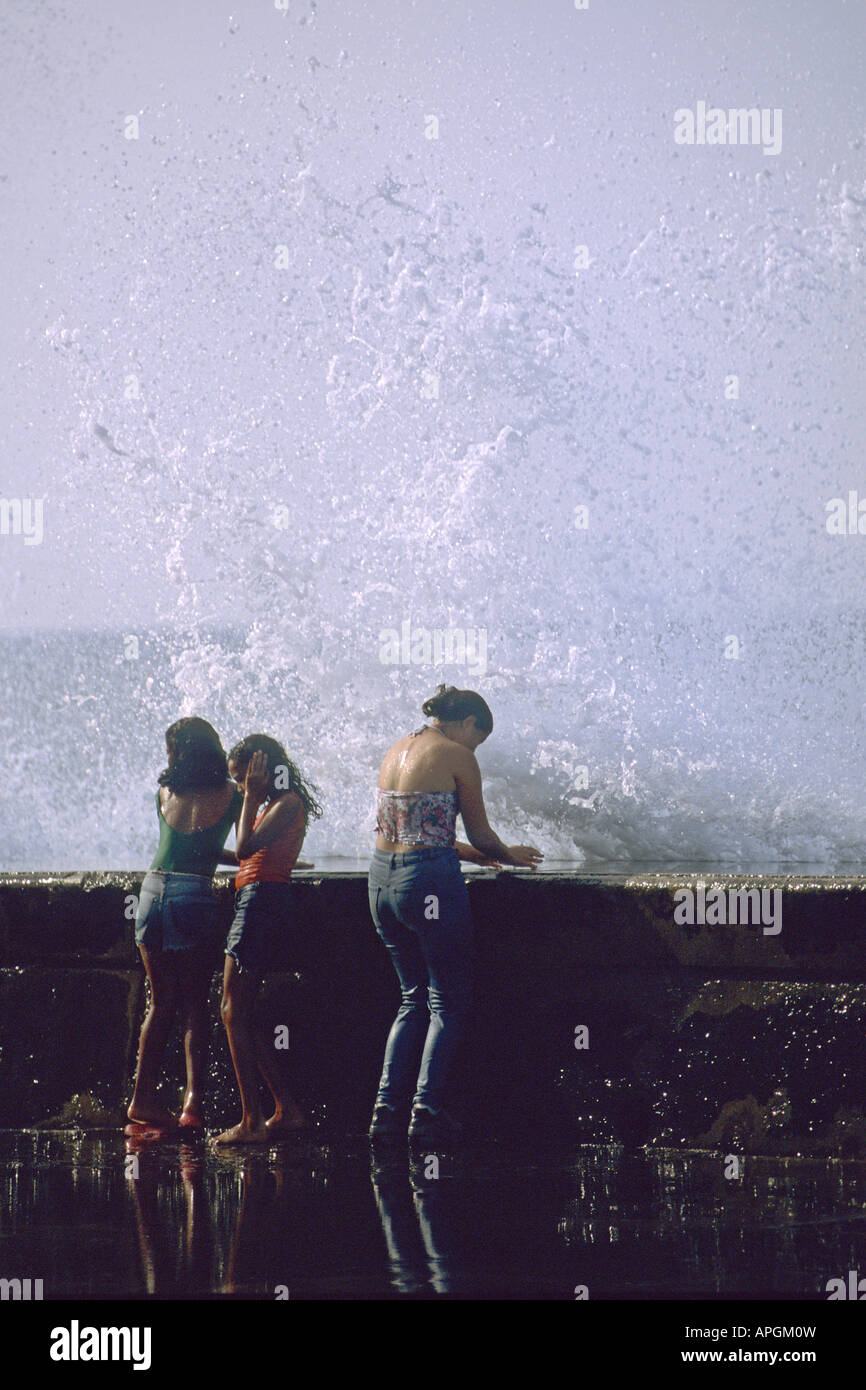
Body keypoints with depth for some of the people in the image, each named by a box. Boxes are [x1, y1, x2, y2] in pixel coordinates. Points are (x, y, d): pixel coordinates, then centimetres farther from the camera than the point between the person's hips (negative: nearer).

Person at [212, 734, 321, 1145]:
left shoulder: (288, 804, -9)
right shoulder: (277, 804, 21)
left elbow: (247, 847, -19)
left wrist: (253, 797, -11)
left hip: (262, 899, -10)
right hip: (254, 901, 10)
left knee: (234, 1011, -10)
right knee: (239, 1014, 10)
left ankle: (252, 1122, -12)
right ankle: (286, 1110, 10)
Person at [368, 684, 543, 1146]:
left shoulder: (397, 750, 14)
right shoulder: (456, 757, -7)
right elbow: (480, 836, -2)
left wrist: (476, 854, 27)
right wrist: (508, 855, 19)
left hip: (383, 878, 7)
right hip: (429, 882, -7)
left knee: (414, 997, 17)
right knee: (448, 1002, 5)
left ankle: (388, 1108, 10)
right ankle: (426, 1112, -2)